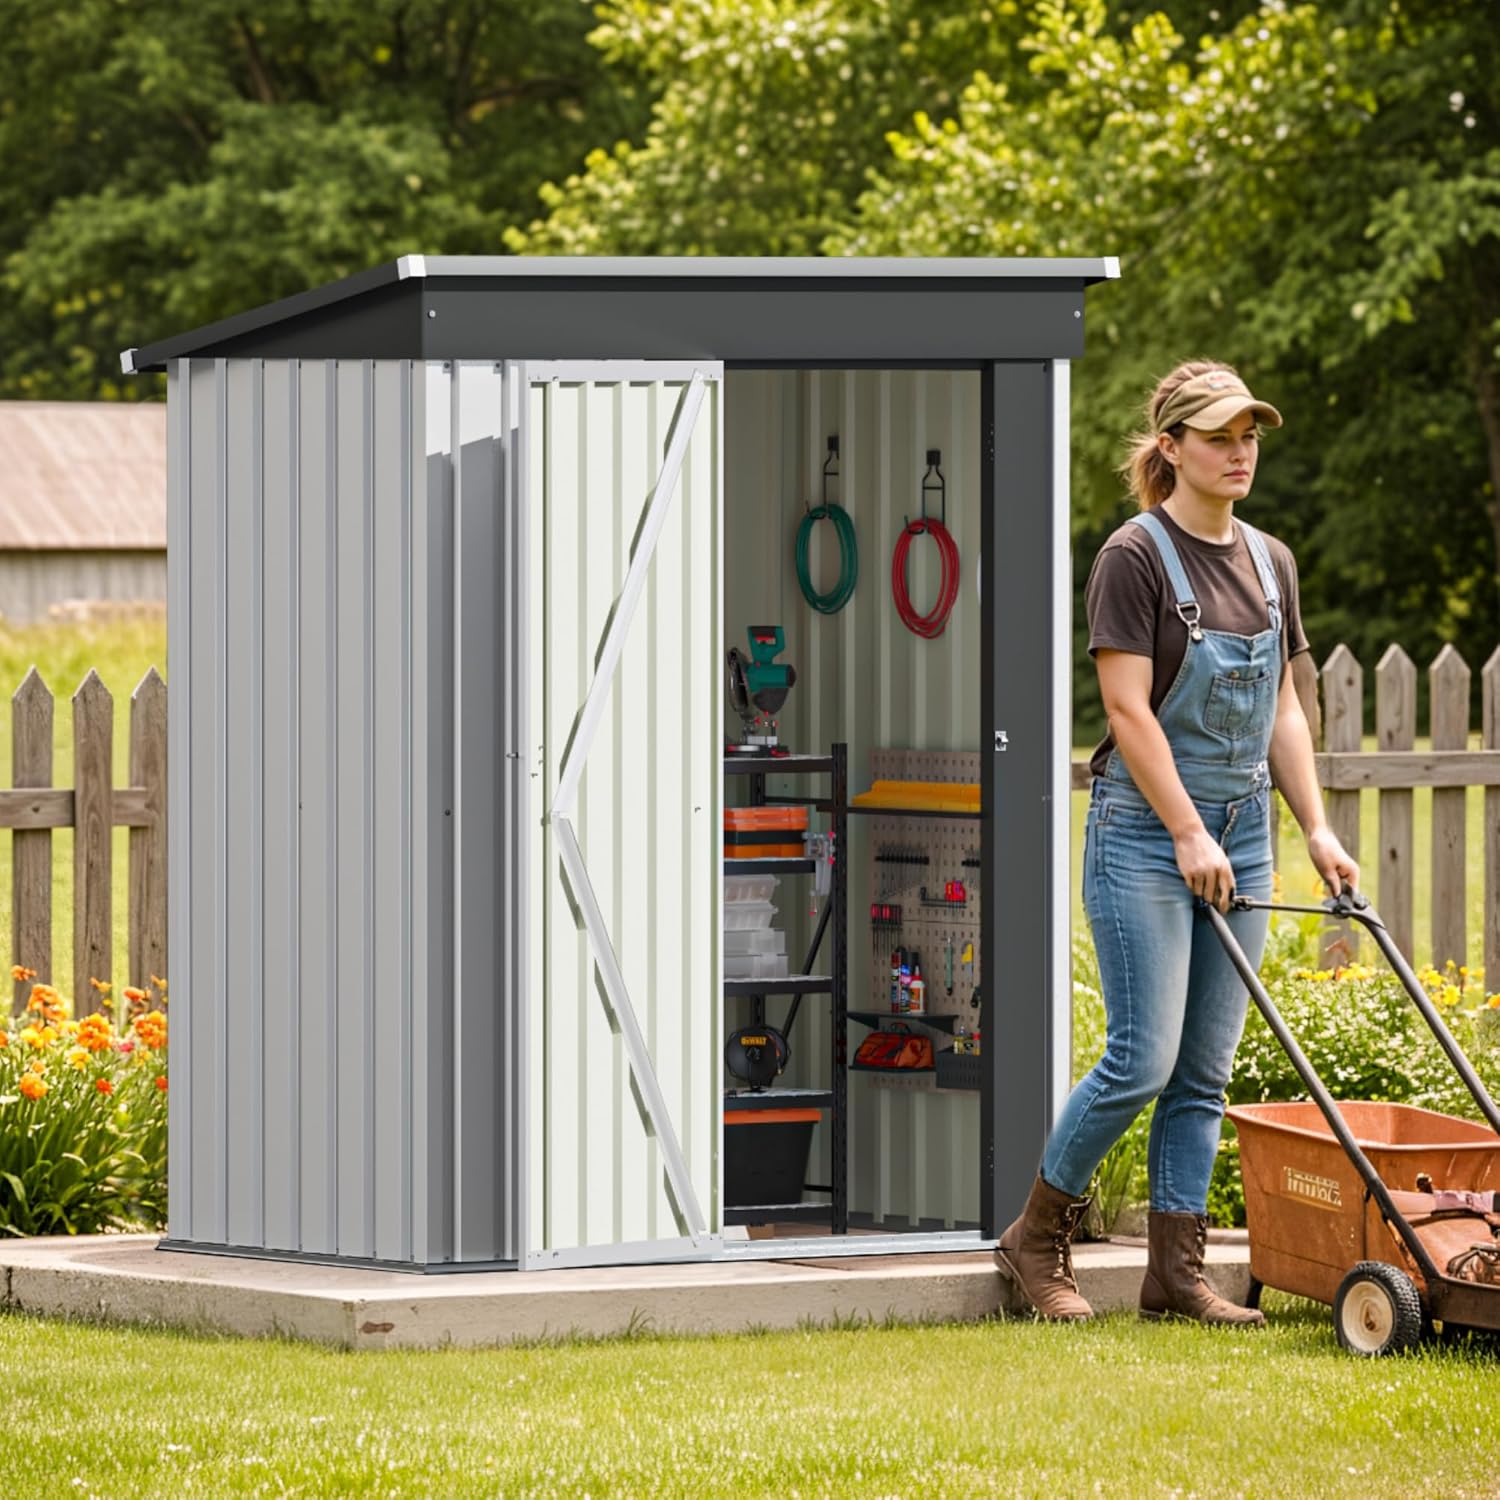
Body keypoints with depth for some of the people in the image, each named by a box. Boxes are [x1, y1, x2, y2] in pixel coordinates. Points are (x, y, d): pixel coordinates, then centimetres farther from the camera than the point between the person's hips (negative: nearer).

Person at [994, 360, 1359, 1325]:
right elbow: (1129, 709, -14)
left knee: (1206, 1069, 4)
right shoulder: (1136, 557, -9)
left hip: (1240, 835, 6)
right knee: (1144, 1059, -10)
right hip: (1145, 829, -6)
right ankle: (1037, 1237, 7)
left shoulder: (1270, 563, 12)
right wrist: (1188, 833, -18)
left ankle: (1177, 1270, 7)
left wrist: (1317, 828, 8)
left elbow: (1281, 710, 16)